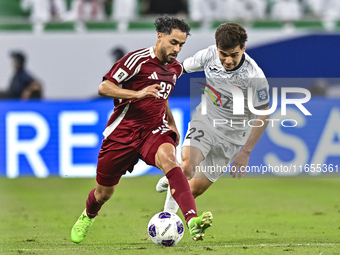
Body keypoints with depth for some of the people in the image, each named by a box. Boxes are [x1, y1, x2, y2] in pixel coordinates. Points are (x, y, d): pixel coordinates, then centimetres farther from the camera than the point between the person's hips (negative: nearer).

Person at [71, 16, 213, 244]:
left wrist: (172, 125, 26)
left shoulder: (175, 68, 10)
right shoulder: (138, 60, -12)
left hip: (154, 131, 3)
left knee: (168, 158, -32)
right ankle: (87, 217, 48)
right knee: (104, 193, 10)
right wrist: (137, 94, -26)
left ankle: (192, 221, -50)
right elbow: (104, 88, -15)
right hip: (123, 131, -3)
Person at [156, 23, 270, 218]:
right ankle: (171, 181, 4)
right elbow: (182, 69, 3)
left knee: (197, 188, 3)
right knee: (188, 168, -28)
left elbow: (263, 115, -14)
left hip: (232, 134, -1)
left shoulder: (255, 76, -25)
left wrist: (245, 152, -15)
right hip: (206, 119, 1)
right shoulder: (209, 55, -17)